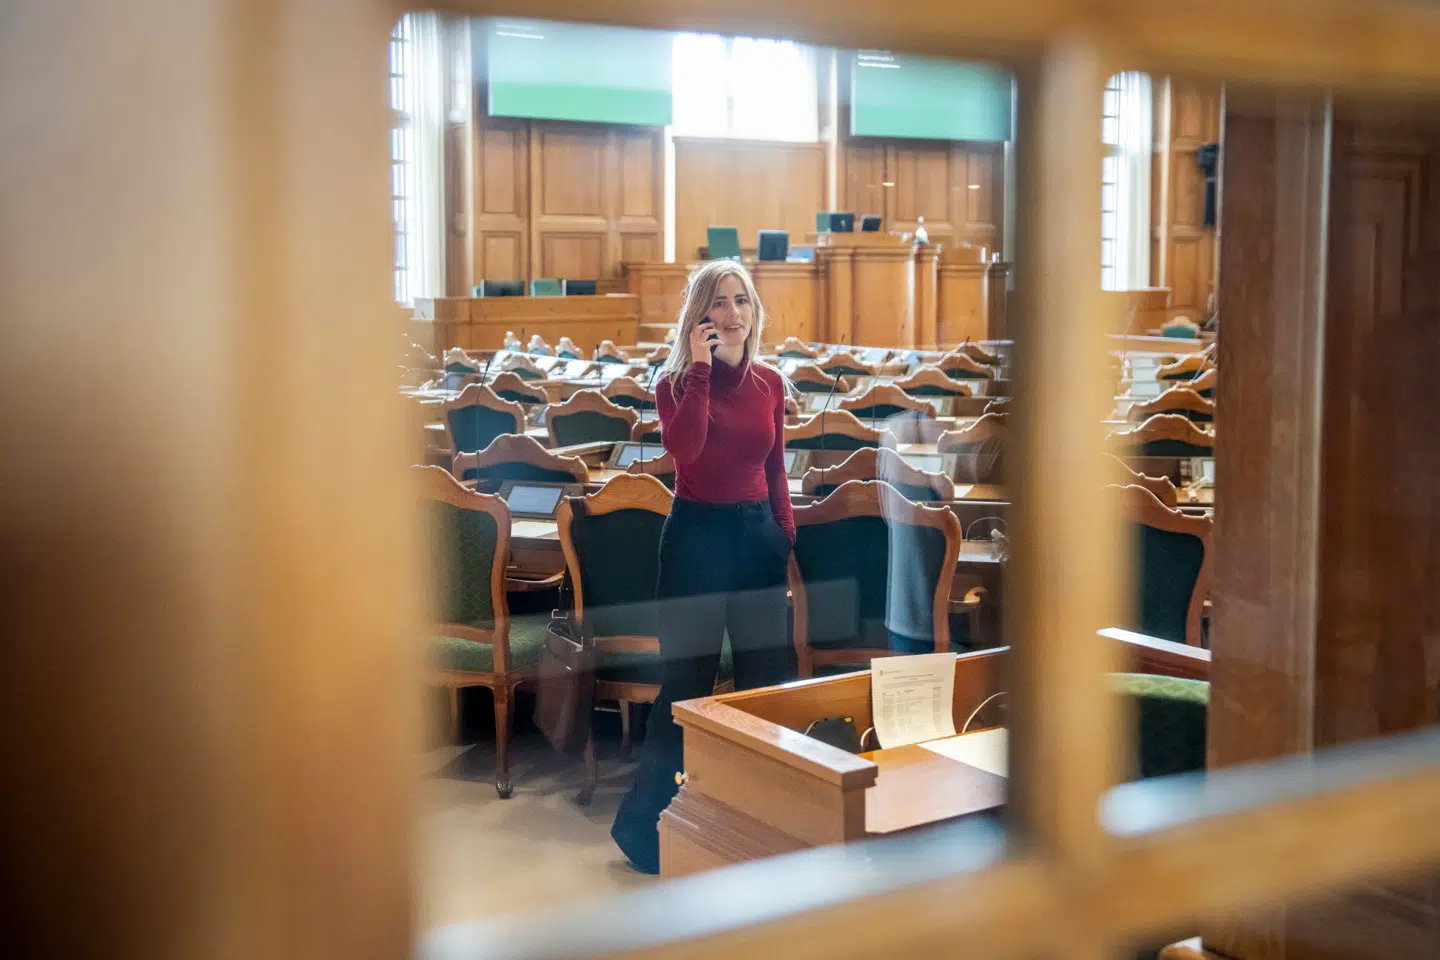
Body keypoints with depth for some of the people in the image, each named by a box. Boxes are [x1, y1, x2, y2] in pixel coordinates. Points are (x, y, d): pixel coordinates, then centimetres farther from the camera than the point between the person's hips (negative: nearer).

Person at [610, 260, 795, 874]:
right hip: (696, 534, -5)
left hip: (758, 532, 5)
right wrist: (700, 368, -22)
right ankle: (643, 823, 15)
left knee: (765, 676, 10)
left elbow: (775, 470, 14)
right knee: (686, 681, 0)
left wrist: (787, 534, 9)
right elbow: (683, 448, -26)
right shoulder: (677, 381, -5)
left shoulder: (769, 384, 7)